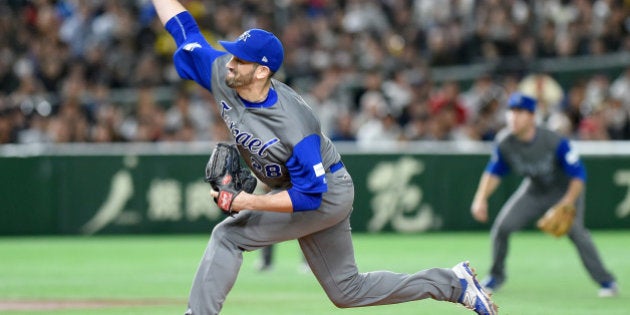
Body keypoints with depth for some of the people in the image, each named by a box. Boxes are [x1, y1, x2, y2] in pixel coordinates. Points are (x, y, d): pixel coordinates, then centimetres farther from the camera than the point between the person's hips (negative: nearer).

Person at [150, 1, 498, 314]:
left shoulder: (294, 126, -34)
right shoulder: (221, 75, -15)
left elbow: (309, 195, -31)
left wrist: (248, 203, -36)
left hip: (326, 193, -8)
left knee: (229, 235, -19)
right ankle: (452, 283, 24)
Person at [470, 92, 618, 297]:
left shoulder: (555, 142, -33)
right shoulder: (504, 142, -18)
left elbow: (578, 174, -26)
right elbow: (494, 172, -3)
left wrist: (567, 203, -35)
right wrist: (481, 199, -16)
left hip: (565, 189, -5)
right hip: (535, 189, 5)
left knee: (574, 230, -25)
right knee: (502, 226, -6)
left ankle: (605, 281, -15)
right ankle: (497, 276, 18)